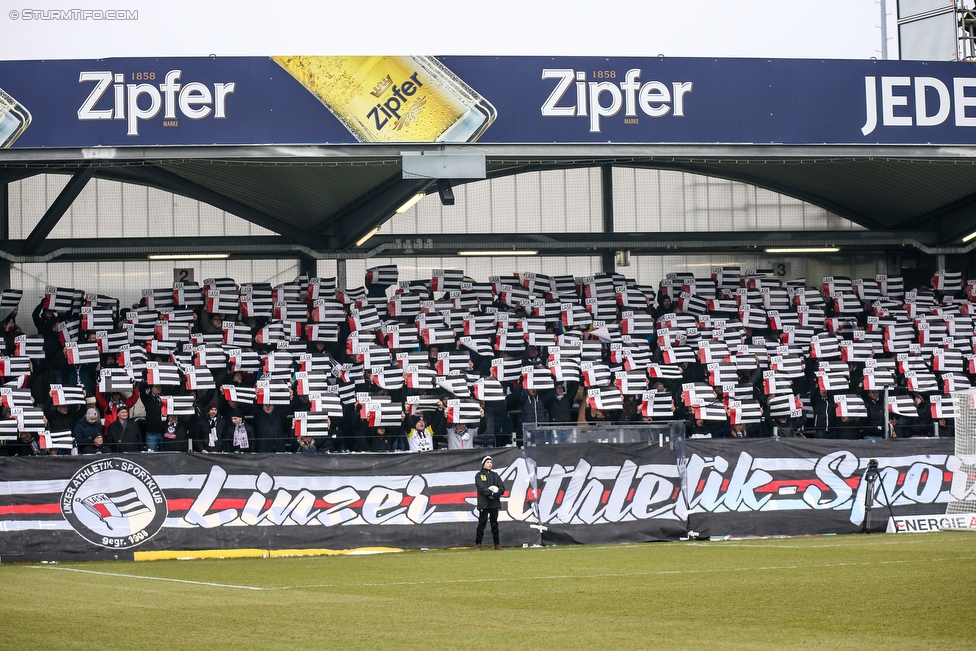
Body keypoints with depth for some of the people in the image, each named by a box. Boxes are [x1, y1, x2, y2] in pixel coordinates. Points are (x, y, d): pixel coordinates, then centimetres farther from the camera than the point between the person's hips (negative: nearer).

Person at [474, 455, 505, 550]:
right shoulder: (479, 475, 4)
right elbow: (482, 488, -11)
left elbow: (502, 487, 5)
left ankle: (497, 544, 8)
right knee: (482, 524, -4)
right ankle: (478, 543, 1)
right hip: (484, 503, -4)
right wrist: (491, 493, -22)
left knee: (495, 524, 6)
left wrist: (496, 494, -14)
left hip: (494, 503, 4)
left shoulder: (495, 475, 16)